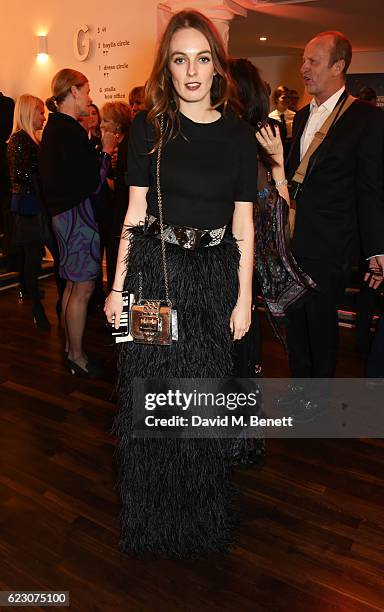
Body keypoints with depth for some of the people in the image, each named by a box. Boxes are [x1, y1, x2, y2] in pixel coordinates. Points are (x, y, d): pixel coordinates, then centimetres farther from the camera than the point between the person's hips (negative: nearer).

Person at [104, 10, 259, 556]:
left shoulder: (238, 134, 4)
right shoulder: (148, 127, 3)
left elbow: (244, 224, 3)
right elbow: (135, 212, 2)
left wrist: (244, 298, 0)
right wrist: (118, 287, -1)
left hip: (214, 276, 1)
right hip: (154, 270, 0)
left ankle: (205, 515, 36)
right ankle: (154, 517, 33)